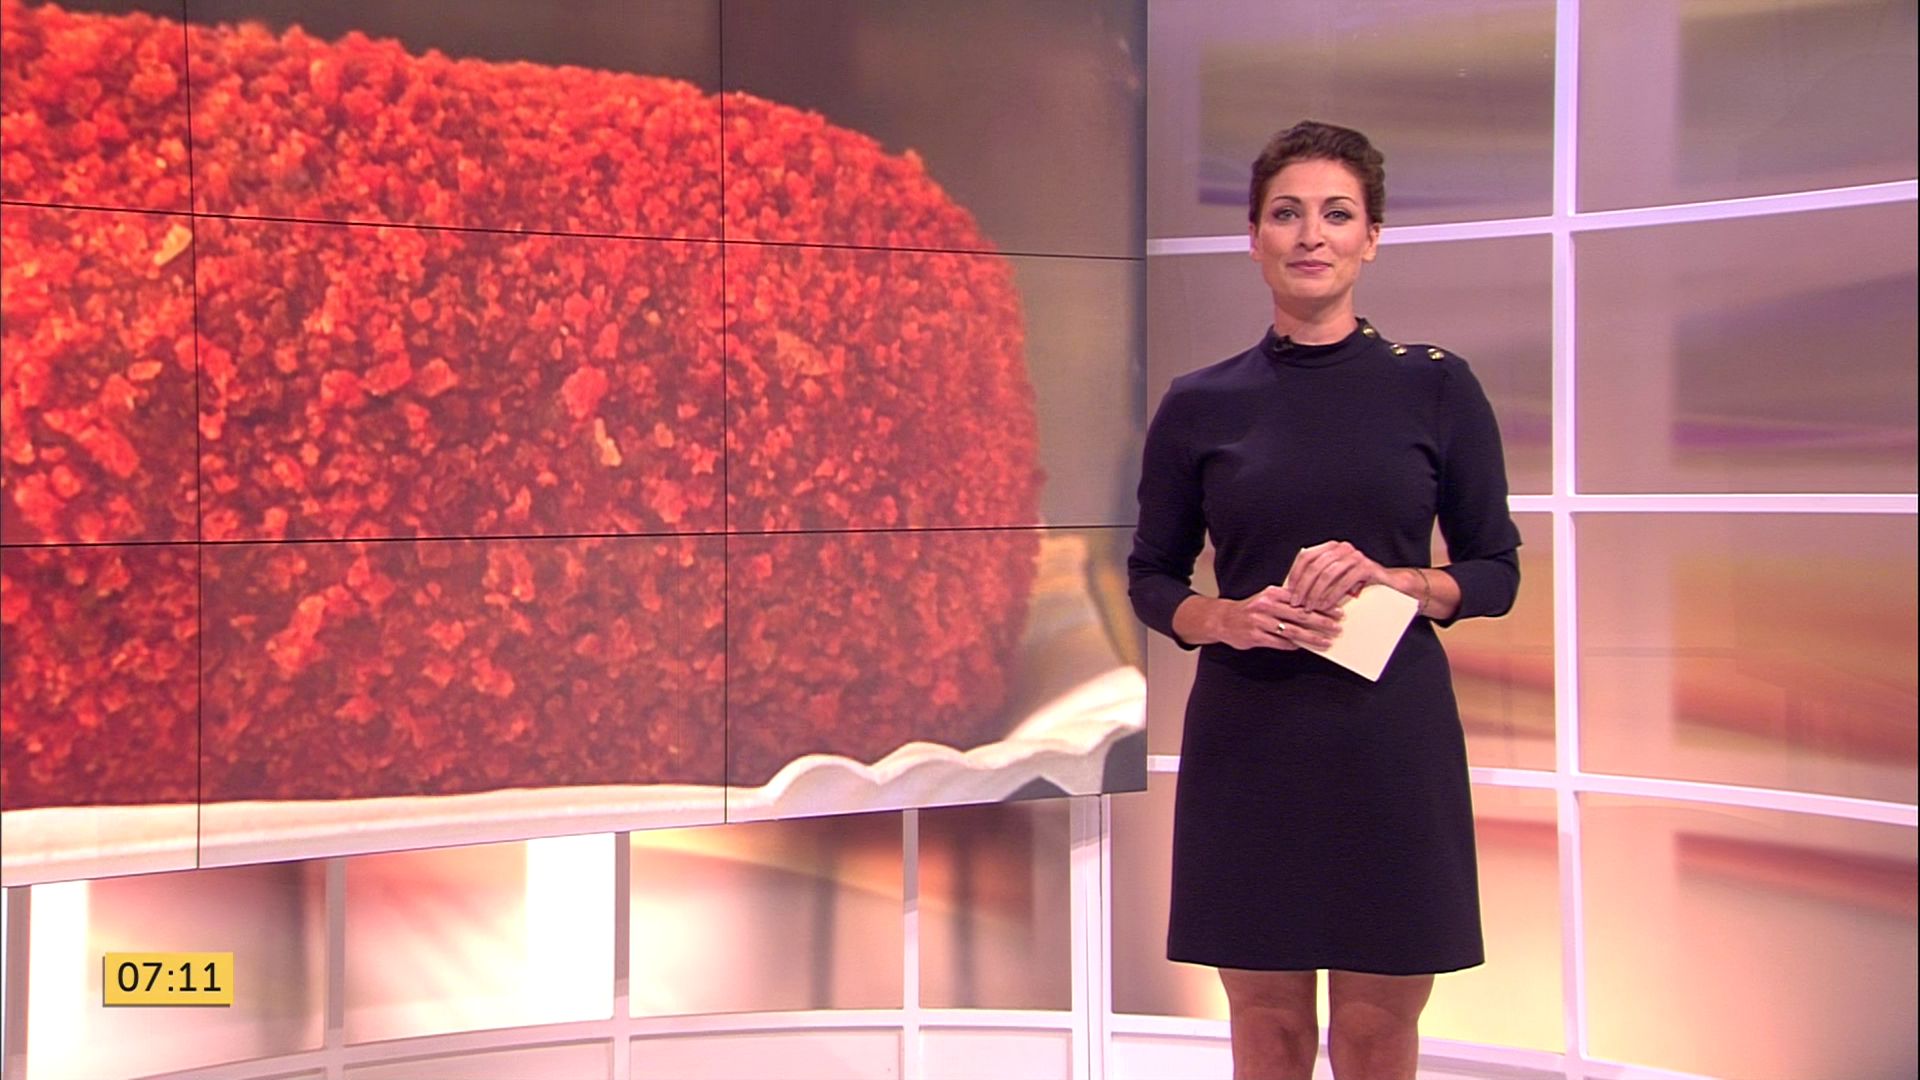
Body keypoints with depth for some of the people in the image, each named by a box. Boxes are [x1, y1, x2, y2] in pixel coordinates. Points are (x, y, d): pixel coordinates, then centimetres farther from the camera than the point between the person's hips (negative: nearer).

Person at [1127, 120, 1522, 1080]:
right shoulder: (1199, 406, 4)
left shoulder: (1436, 387, 3)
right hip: (1248, 741, 1)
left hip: (1392, 737, 0)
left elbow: (1496, 572, 6)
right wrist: (1228, 619, -11)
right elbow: (1151, 579, 10)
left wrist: (1392, 579, -13)